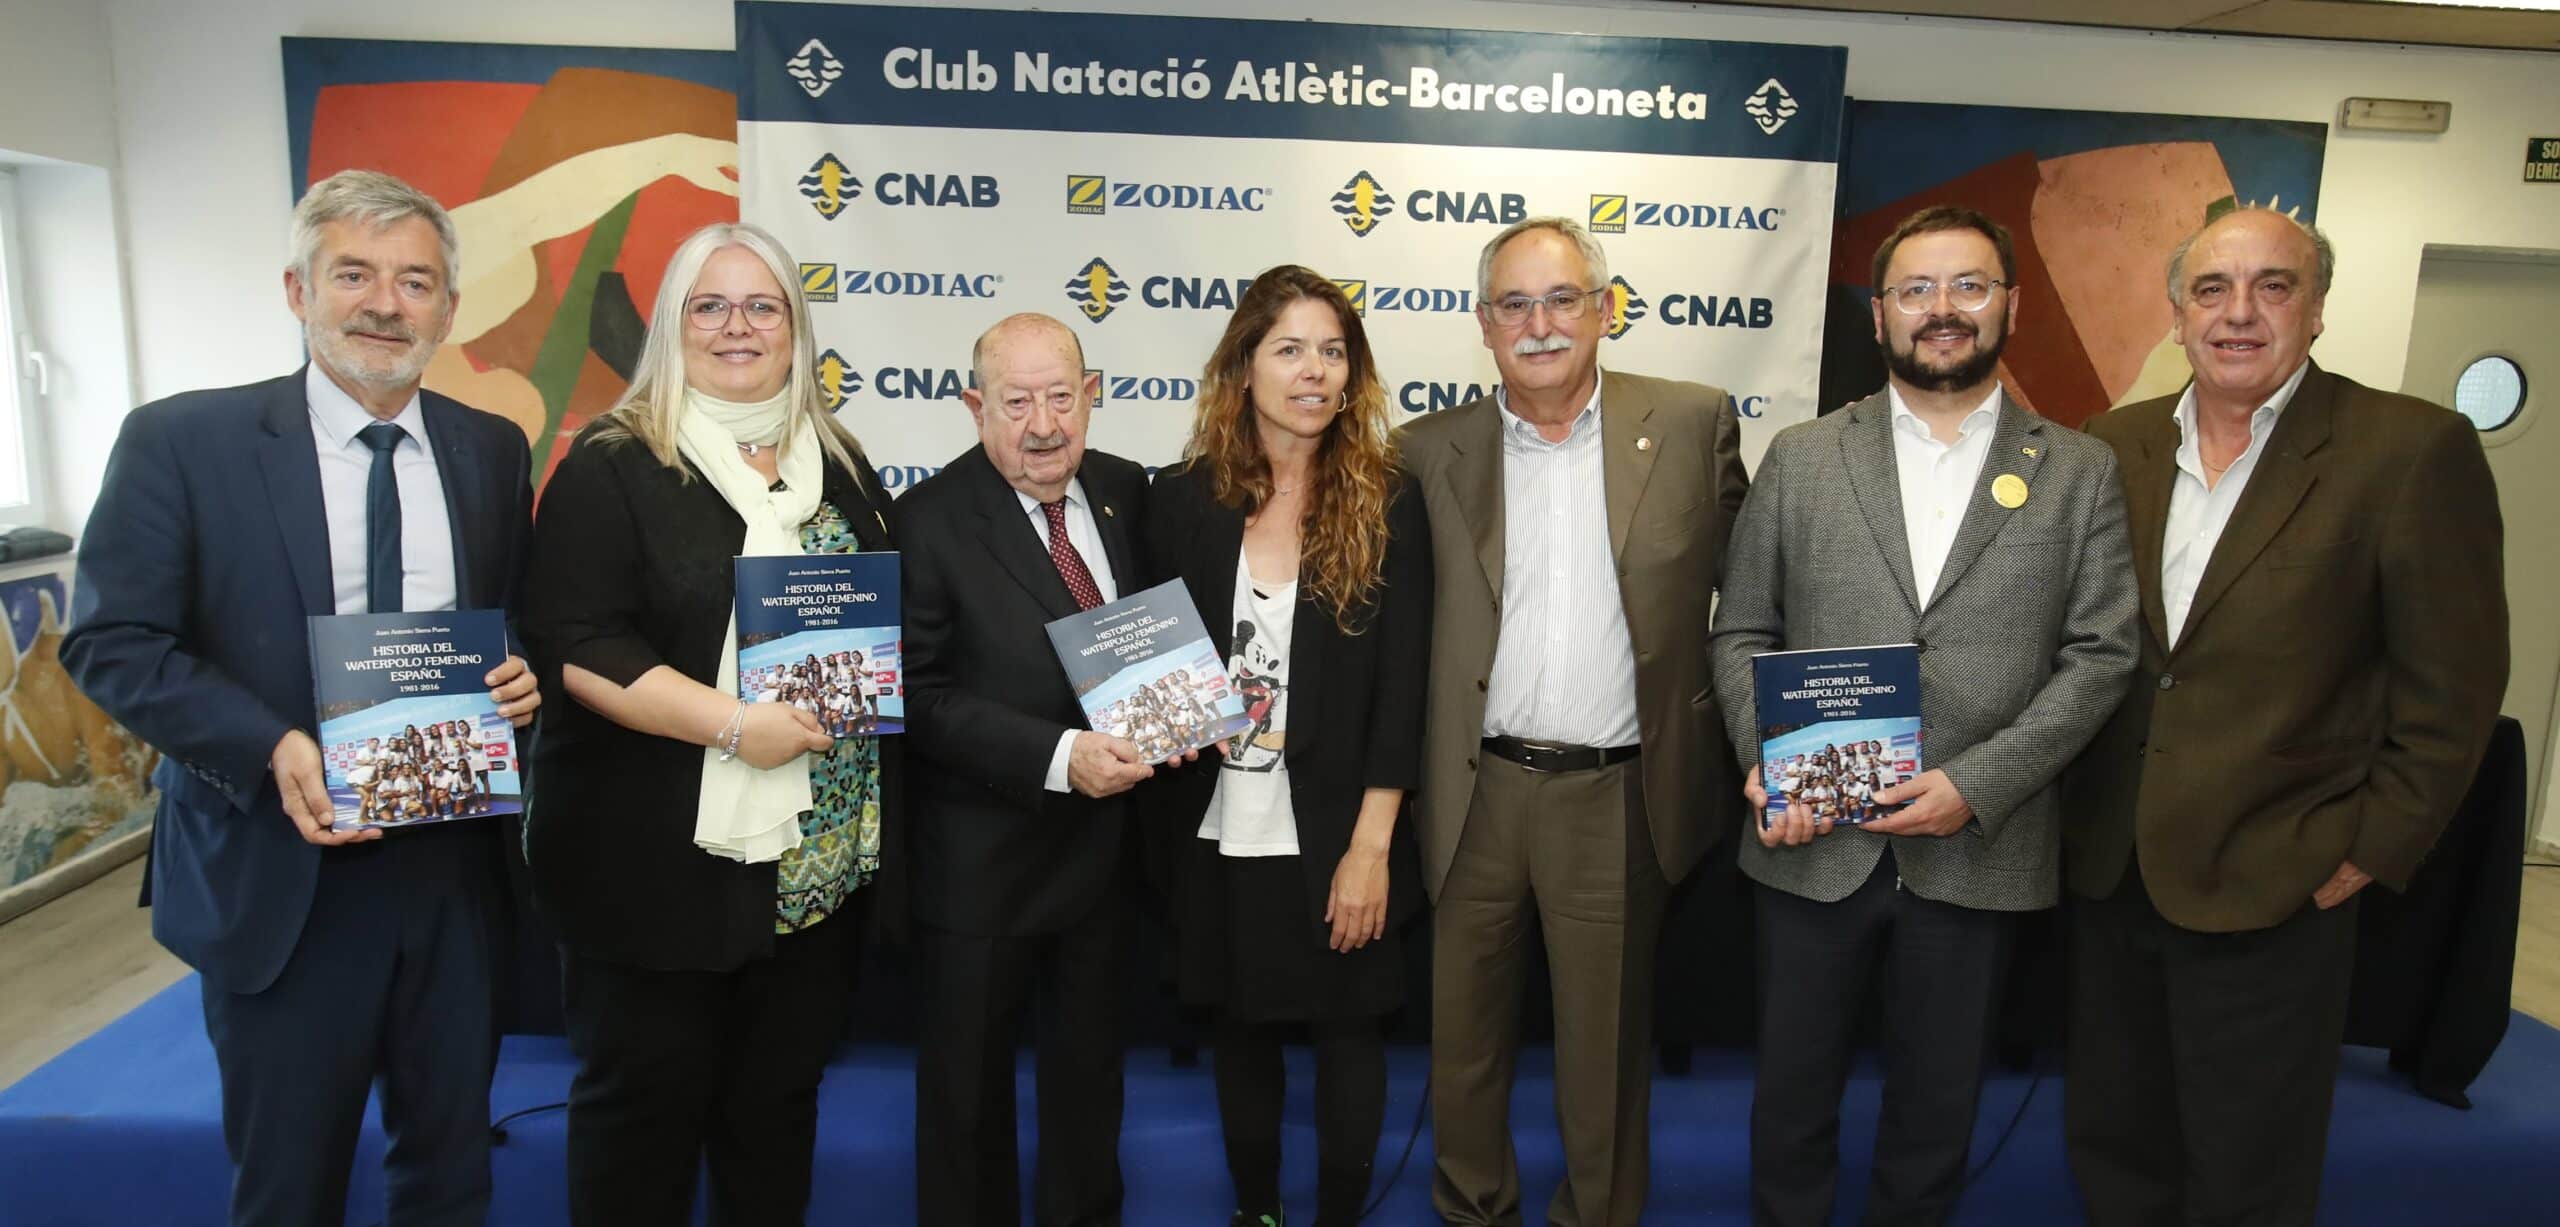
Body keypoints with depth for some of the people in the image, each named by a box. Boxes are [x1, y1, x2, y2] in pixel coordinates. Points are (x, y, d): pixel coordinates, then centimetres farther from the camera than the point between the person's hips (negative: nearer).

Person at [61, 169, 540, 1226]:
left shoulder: (493, 451, 5)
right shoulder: (180, 441, -6)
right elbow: (110, 644, -7)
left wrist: (525, 675, -10)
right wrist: (273, 750, -22)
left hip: (455, 867, 3)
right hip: (279, 876, -3)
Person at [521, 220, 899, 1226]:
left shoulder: (838, 464, 11)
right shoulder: (610, 466, -6)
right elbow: (572, 646, -14)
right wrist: (733, 725, -21)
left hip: (820, 855, 5)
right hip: (659, 857, -4)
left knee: (780, 1095, 18)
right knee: (644, 1100, 11)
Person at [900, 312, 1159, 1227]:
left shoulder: (1125, 491, 0)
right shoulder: (930, 519, -15)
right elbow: (922, 697, -18)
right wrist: (1060, 757, -27)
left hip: (1110, 842, 5)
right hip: (983, 859, -4)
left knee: (1092, 1069, 23)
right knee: (968, 1084, 16)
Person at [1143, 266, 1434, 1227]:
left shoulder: (1386, 502, -5)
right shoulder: (1181, 499, -1)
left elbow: (1401, 685, -8)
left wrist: (1370, 847, -12)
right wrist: (1171, 720, -11)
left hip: (1338, 836, -1)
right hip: (1220, 833, 2)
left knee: (1348, 1029, 13)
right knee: (1241, 1028, 17)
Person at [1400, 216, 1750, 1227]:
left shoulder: (1693, 424, -1)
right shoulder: (1434, 451, 2)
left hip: (1619, 798, -1)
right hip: (1475, 795, 1)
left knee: (1605, 1045, 15)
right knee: (1464, 1033, 17)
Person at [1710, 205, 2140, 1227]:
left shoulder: (2081, 472, 4)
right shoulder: (1800, 458, 4)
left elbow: (2101, 655, -2)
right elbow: (1741, 634, 4)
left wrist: (1977, 783, -13)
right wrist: (1764, 763, -11)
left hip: (1979, 852, 0)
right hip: (1813, 846, 0)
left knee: (1937, 1109, 16)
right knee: (1792, 1096, 14)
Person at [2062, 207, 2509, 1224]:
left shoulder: (2413, 450, -9)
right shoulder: (2110, 448, 4)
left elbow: (2451, 682, -7)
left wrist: (2374, 850, -8)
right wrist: (2070, 803, 6)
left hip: (2271, 888, -4)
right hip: (2108, 870, 4)